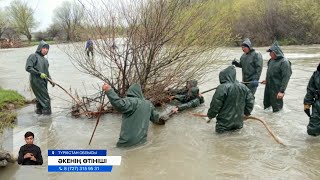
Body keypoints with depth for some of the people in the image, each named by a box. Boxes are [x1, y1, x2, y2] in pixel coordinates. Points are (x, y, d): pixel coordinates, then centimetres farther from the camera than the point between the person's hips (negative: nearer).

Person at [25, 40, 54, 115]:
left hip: (43, 81, 7)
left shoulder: (45, 60, 18)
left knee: (41, 97, 13)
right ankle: (47, 111, -2)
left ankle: (39, 110, 24)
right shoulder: (33, 56, -5)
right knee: (45, 98, -8)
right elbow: (28, 68, -13)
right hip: (36, 81, -7)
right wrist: (39, 74, -18)